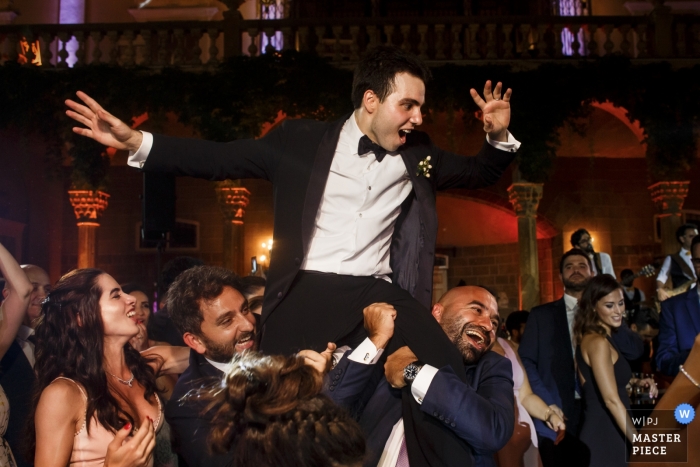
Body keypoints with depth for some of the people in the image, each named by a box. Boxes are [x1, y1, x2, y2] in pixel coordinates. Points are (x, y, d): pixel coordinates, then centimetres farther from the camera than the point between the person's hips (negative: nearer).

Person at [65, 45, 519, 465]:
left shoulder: (418, 155, 12)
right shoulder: (302, 140, 2)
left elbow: (480, 173, 24)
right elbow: (221, 159, 2)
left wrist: (499, 136, 2)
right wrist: (136, 141, -7)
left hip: (377, 293, 2)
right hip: (307, 293, -2)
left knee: (452, 382, -16)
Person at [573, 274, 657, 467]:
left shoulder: (590, 338, 11)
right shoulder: (598, 342, -18)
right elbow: (612, 400, -25)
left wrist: (636, 382, 9)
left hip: (604, 431, 10)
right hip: (604, 435, -10)